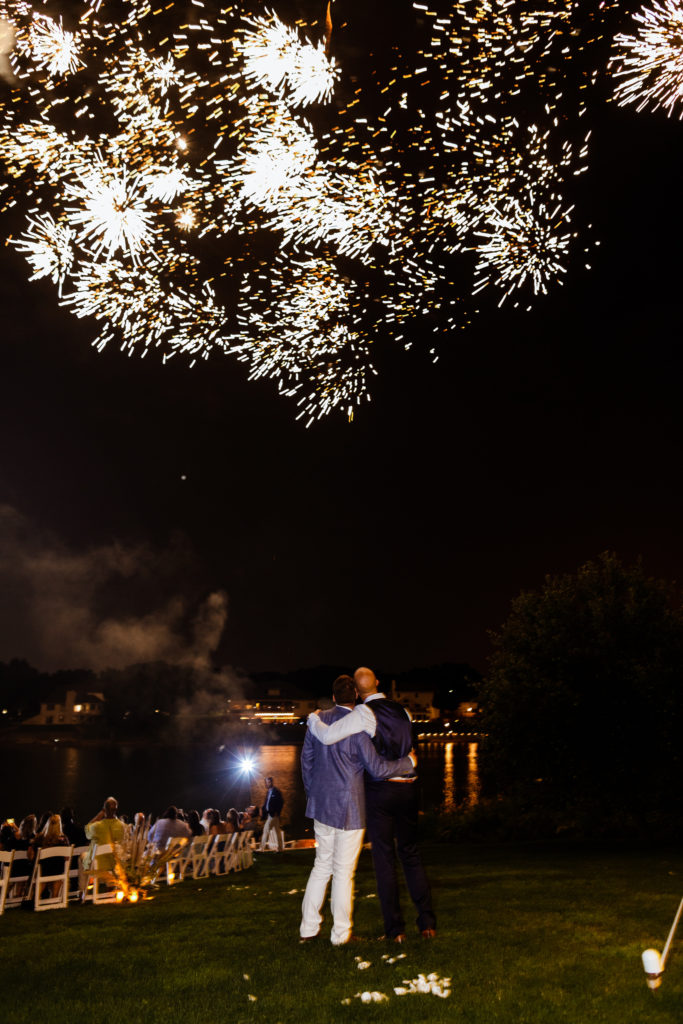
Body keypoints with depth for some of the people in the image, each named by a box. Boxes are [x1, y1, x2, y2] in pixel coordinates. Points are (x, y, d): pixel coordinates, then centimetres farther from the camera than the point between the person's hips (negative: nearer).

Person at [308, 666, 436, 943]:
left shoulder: (364, 713, -13)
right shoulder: (403, 711, 6)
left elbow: (327, 736, -17)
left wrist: (313, 718, 1)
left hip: (380, 789, -5)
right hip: (409, 787, 5)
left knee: (384, 858, 4)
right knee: (411, 854, 14)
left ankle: (395, 929, 7)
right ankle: (427, 922, 13)